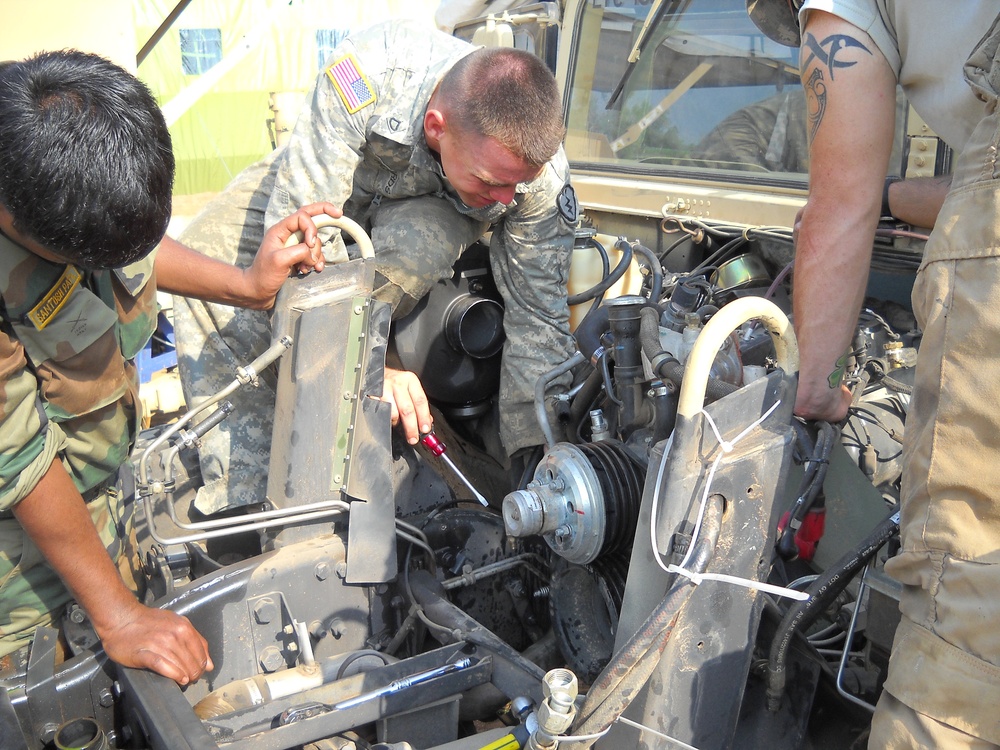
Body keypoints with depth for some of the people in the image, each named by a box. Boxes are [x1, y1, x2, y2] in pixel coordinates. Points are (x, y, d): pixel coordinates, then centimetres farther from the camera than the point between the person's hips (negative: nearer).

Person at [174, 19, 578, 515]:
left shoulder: (542, 179, -32)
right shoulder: (372, 70, -41)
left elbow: (540, 323, -23)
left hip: (431, 210, 0)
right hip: (320, 187, 0)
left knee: (421, 242, -38)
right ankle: (241, 503, -18)